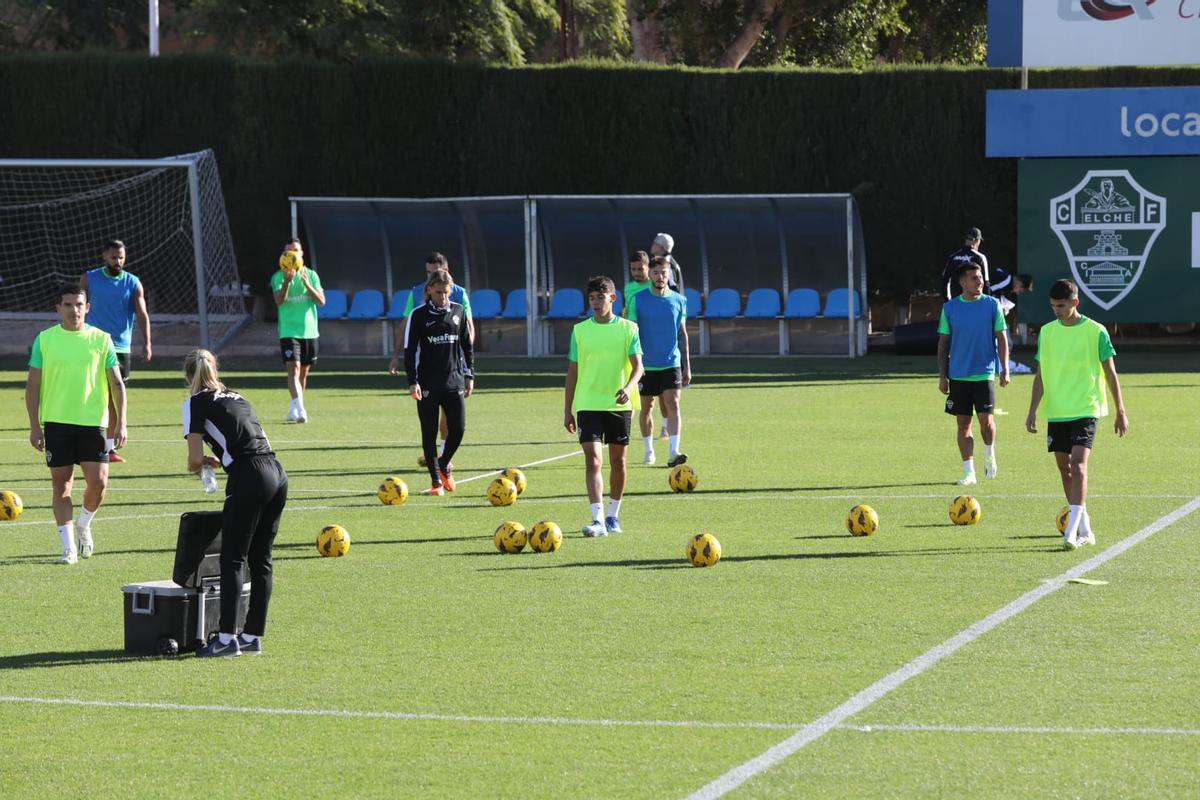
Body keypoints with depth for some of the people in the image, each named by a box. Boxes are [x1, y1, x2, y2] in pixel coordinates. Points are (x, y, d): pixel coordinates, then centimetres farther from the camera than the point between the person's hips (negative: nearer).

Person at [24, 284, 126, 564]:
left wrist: (121, 423, -3)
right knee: (62, 484, 2)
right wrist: (35, 425, -1)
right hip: (56, 422, 0)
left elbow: (117, 384, 4)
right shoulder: (45, 339, 2)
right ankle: (68, 546, 10)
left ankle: (83, 525, 20)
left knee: (98, 482, -9)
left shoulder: (101, 340, 2)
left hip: (93, 422, 0)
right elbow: (33, 385, 5)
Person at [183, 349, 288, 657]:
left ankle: (227, 637, -1)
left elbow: (195, 459, -1)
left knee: (233, 559, 0)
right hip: (277, 475, 7)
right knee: (260, 560, 11)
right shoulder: (237, 398, 25)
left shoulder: (196, 403, 4)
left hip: (249, 480, -7)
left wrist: (202, 464, 20)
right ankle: (252, 636, 16)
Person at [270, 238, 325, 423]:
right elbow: (279, 300, -14)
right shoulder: (278, 277, 0)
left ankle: (295, 409, 23)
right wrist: (287, 281, -28)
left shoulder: (311, 275, 7)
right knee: (294, 368, -18)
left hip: (309, 330, 4)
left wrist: (306, 284, -17)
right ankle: (299, 408, -30)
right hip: (289, 330, -4)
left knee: (304, 371, 10)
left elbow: (321, 301, -3)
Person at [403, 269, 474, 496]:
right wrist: (412, 381, -11)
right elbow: (409, 350, -3)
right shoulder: (419, 315, -3)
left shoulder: (458, 312, 6)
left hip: (454, 381, 2)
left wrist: (469, 375, 9)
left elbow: (467, 346, 14)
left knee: (458, 428, -4)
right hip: (427, 382, -2)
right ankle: (436, 481, 6)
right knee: (429, 432, -1)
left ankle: (444, 465, 24)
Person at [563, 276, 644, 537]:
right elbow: (573, 371, 9)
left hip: (619, 405, 0)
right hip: (588, 405, 0)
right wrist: (567, 410, 8)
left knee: (618, 461, 10)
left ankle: (613, 515, 25)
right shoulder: (580, 331, 4)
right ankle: (598, 519, -20)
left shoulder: (628, 328, 0)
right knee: (593, 460, -13)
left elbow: (637, 365, -7)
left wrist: (628, 388, -28)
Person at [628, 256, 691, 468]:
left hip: (671, 364, 0)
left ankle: (674, 452, -20)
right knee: (646, 408, 9)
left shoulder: (678, 300, 4)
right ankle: (649, 451, 24)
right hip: (646, 364, 0)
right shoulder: (638, 300, -2)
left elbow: (682, 334, 10)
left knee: (673, 404, -13)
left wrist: (687, 366, 9)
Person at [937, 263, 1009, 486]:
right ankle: (969, 472, 10)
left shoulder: (992, 305, 0)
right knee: (963, 423, 3)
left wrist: (1004, 370, -5)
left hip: (985, 374, -2)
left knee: (986, 420, -10)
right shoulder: (950, 308, 3)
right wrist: (942, 376, 3)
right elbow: (943, 343, 7)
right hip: (958, 375, 2)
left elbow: (1002, 338, 2)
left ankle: (989, 454, 21)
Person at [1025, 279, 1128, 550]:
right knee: (1065, 470, 8)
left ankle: (1072, 530, -22)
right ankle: (1085, 530, 19)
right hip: (1056, 413, 5)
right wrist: (1033, 410, 5)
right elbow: (1040, 375, 12)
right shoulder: (1047, 332, 7)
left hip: (1085, 410, -5)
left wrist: (1120, 411, 1)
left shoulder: (1095, 332, -5)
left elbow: (1111, 373, 1)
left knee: (1078, 466, -18)